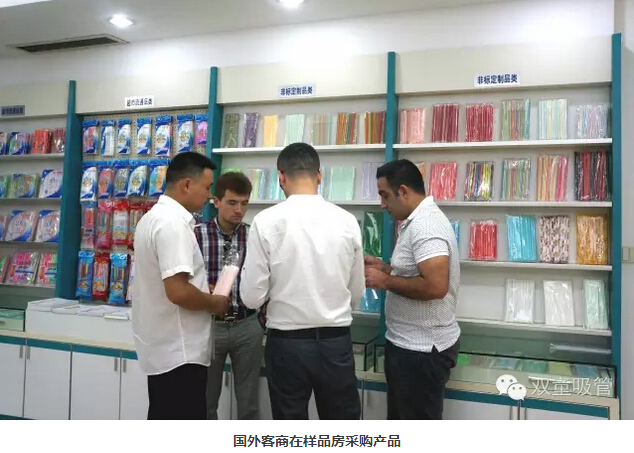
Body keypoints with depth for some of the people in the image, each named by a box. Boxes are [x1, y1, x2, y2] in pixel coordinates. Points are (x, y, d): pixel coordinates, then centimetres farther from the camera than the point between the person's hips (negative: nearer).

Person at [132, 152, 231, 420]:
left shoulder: (153, 217, 12)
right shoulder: (173, 223, -21)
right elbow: (177, 291, -28)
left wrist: (205, 292, 14)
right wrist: (214, 303, -10)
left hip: (163, 347, 10)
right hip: (179, 351, -10)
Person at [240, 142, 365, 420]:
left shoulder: (266, 222, -12)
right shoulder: (347, 221, -5)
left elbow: (252, 297, -11)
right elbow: (357, 293, 4)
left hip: (287, 343, -2)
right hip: (336, 342, 2)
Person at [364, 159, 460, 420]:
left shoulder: (425, 225, -22)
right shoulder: (418, 221, 11)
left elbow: (435, 286, -32)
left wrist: (386, 281, -21)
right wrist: (384, 268, 10)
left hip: (422, 349, -11)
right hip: (409, 343, 11)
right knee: (402, 419, 24)